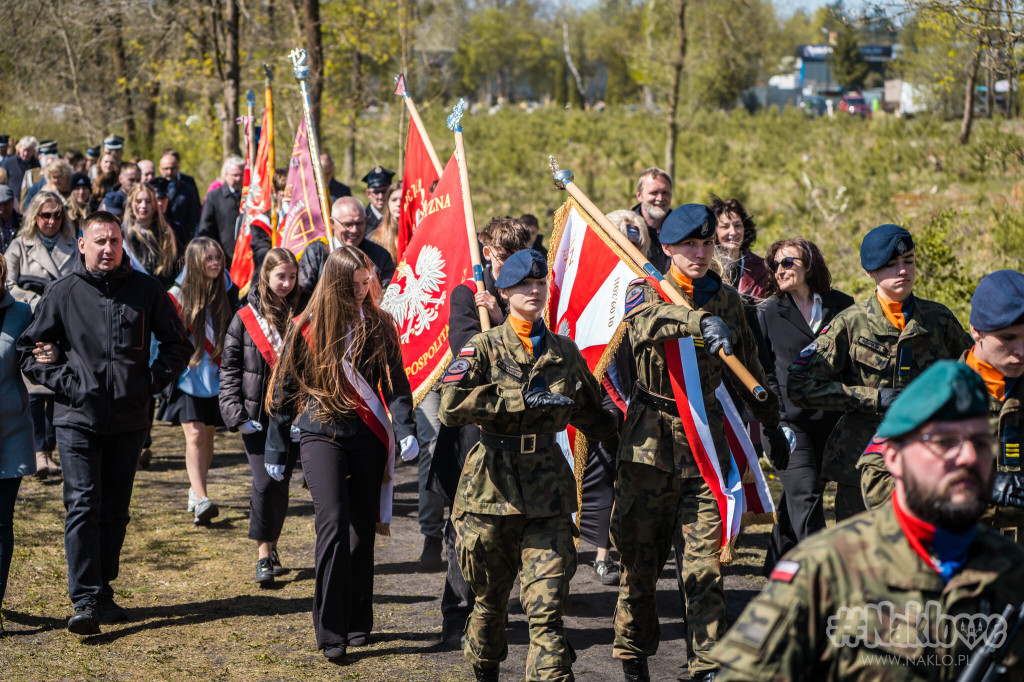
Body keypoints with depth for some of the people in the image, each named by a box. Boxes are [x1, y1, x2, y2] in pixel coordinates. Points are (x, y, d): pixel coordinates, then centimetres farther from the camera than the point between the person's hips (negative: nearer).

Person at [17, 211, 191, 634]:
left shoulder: (145, 289, 4)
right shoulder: (62, 293, 0)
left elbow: (177, 343, 15)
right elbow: (31, 349, 5)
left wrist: (154, 380, 3)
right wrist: (64, 383, -6)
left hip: (128, 420, 2)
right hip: (77, 420, -2)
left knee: (115, 510, 10)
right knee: (83, 506, -10)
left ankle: (103, 592, 21)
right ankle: (85, 600, -12)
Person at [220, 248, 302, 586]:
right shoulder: (245, 319, 2)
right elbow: (230, 368, 3)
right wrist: (235, 411, -7)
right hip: (257, 415, -2)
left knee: (280, 484, 5)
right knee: (265, 483, -10)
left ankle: (270, 547, 22)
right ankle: (264, 555, 0)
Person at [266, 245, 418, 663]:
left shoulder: (379, 326, 4)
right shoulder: (307, 329, -1)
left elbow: (395, 384, 4)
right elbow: (285, 389, 7)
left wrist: (405, 430, -11)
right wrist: (275, 447, 9)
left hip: (368, 440, 2)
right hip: (321, 436, -2)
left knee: (362, 531, 7)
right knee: (333, 523, -16)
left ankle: (358, 623, 21)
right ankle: (330, 632, -12)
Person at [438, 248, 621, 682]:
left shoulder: (564, 352, 12)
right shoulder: (484, 348, 0)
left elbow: (590, 413, 27)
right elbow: (451, 406, -17)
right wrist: (524, 400, -18)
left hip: (548, 485, 2)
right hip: (494, 482, -2)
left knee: (548, 603, -9)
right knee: (491, 597, 13)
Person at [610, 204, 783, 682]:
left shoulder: (726, 299, 11)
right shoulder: (645, 291, 0)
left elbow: (748, 370, 25)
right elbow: (645, 321, -26)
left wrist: (772, 423, 30)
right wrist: (700, 321, -42)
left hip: (707, 444, 2)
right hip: (650, 442, -2)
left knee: (706, 566, -5)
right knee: (639, 559, 8)